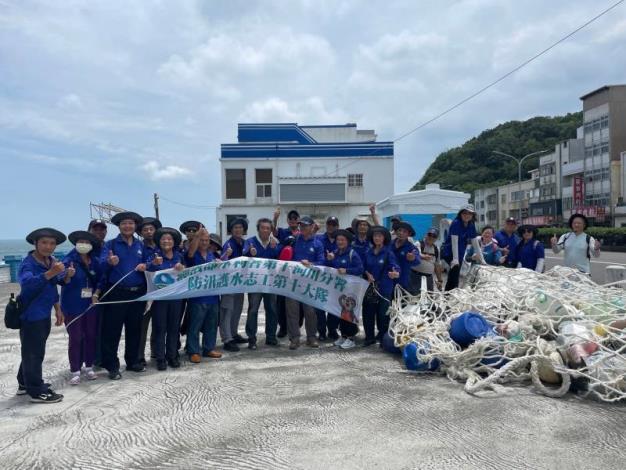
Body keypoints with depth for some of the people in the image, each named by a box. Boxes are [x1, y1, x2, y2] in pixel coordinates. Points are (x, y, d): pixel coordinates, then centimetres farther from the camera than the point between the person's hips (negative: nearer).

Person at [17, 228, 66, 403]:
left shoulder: (50, 262, 6)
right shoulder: (28, 263, -18)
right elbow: (26, 283, -40)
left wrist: (58, 309, 19)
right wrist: (50, 273, -52)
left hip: (44, 314, 8)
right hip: (31, 315, -8)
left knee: (33, 351, 20)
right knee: (33, 353, 1)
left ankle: (25, 384, 35)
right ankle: (37, 391, 10)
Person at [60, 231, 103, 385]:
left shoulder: (95, 261, 3)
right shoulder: (69, 260, -10)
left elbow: (100, 280, 11)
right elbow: (64, 282, -19)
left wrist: (97, 293, -5)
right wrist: (68, 275, -39)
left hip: (90, 305, 4)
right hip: (73, 306, -4)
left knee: (91, 336, 10)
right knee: (75, 338, 0)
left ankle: (89, 367, 23)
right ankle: (75, 371, 9)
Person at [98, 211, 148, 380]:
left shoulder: (141, 246, 12)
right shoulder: (111, 244, -1)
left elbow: (146, 265, 16)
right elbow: (101, 264, -17)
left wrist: (145, 266, -8)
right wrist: (110, 262, -39)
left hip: (138, 293, 4)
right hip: (116, 293, -4)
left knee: (134, 329, 12)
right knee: (112, 331, -1)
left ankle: (132, 361, 24)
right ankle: (112, 366, 7)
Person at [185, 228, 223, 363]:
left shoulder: (212, 255, 13)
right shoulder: (193, 255, -4)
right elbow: (190, 251, -29)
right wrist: (197, 235, -44)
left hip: (212, 295, 6)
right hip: (197, 296, -6)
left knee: (211, 325, 14)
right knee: (195, 326, 0)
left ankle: (209, 348, 26)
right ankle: (193, 351, 8)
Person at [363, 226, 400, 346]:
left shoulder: (388, 252, -8)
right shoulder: (369, 252, 5)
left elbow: (395, 267, -20)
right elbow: (365, 267, 15)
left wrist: (395, 273, -42)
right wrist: (367, 274, -5)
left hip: (384, 288, -4)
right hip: (370, 286, 4)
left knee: (383, 313, -2)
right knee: (368, 312, 8)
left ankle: (383, 338, 12)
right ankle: (370, 337, 20)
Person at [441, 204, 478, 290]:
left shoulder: (471, 225, 2)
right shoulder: (456, 223, -17)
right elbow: (454, 242, -23)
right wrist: (455, 259, -28)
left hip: (460, 254, 7)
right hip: (449, 252, -7)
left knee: (452, 276, 12)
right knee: (456, 267, -29)